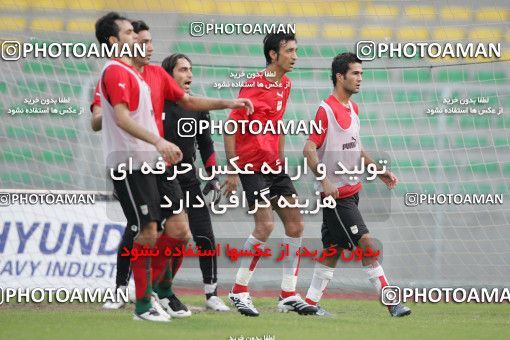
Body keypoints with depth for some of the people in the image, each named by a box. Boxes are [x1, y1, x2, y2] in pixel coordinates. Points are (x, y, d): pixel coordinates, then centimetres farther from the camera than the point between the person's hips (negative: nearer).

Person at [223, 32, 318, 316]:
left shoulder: (285, 85, 11)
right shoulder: (255, 86, -14)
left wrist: (281, 157, 19)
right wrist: (232, 170, -18)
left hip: (274, 166, 9)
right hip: (252, 165, -9)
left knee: (296, 224, 4)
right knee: (265, 226, -18)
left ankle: (289, 296, 11)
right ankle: (239, 291, -6)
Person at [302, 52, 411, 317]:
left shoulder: (352, 108, 13)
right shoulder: (326, 110, -14)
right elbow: (309, 150, -18)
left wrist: (380, 171, 18)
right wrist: (325, 181, -28)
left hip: (351, 191, 9)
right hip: (336, 194, -9)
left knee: (334, 250, 11)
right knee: (368, 244, -12)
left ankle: (310, 302, 17)